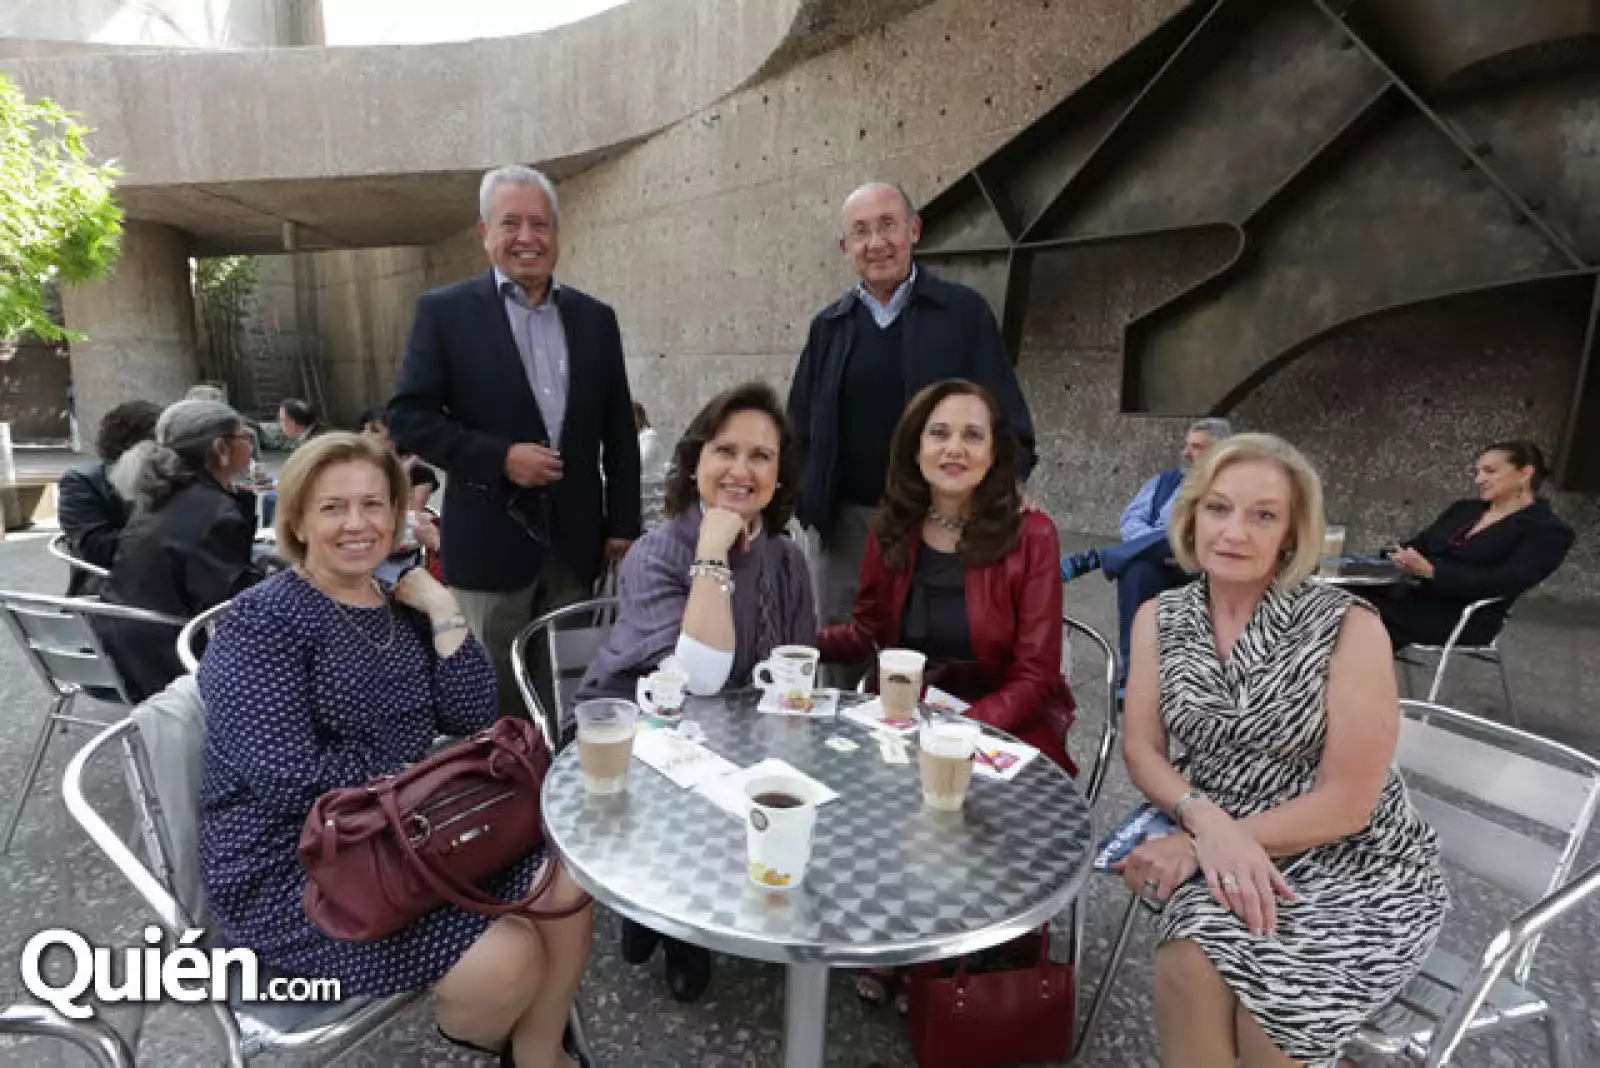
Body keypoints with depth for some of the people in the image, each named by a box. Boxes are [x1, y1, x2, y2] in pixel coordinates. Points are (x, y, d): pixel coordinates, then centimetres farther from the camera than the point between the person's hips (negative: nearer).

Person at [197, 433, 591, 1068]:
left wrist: (444, 611, -12)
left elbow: (472, 719, -5)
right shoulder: (262, 622, -13)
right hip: (290, 866, -6)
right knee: (507, 958, -19)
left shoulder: (402, 606, 6)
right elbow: (293, 780, -23)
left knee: (565, 890, -6)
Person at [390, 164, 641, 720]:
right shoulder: (444, 312, -2)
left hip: (575, 539, 3)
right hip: (492, 539, -3)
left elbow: (619, 431, 8)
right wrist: (499, 457, -17)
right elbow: (407, 417, -5)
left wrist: (623, 524, 4)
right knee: (497, 697, 10)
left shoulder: (595, 318, 7)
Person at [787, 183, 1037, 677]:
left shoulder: (963, 311, 0)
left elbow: (1010, 430, -2)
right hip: (843, 529, 3)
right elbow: (801, 430, 13)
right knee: (843, 679, 13)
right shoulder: (828, 326, 9)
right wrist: (809, 506, -3)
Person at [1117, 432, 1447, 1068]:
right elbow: (1140, 749, -4)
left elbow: (1347, 802, -15)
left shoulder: (1348, 627, -13)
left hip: (1355, 868, -2)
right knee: (1193, 966, -27)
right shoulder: (1160, 619, -2)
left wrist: (1197, 845, -20)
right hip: (1232, 860, 2)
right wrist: (1207, 824, -23)